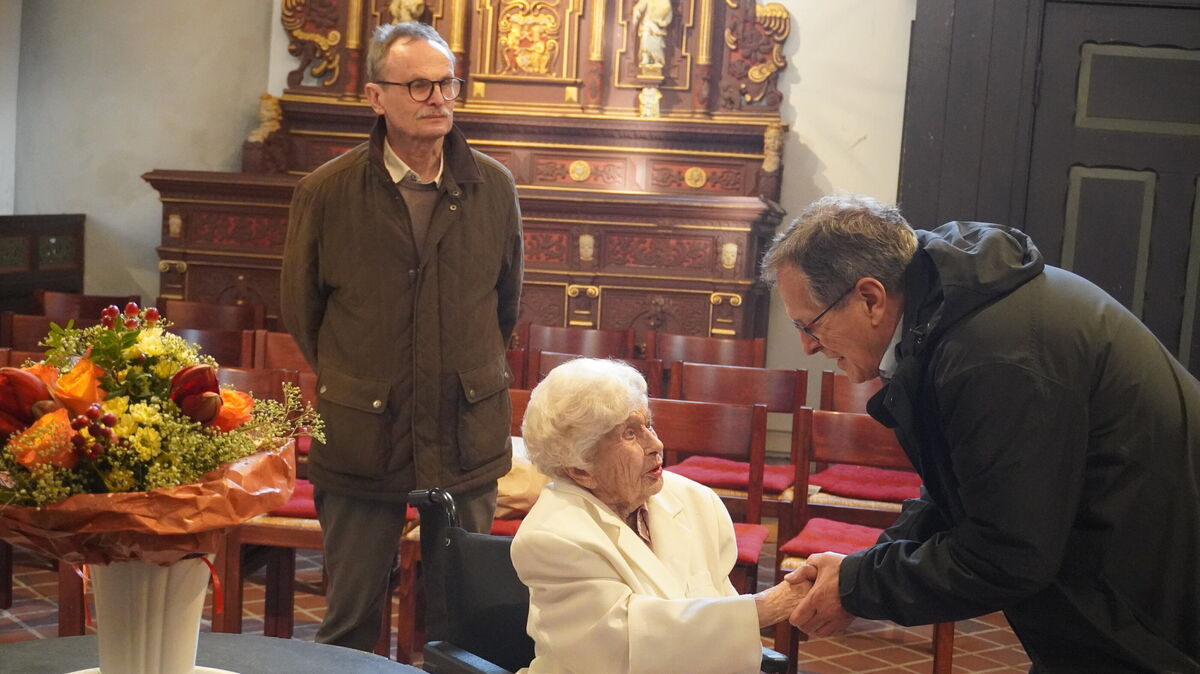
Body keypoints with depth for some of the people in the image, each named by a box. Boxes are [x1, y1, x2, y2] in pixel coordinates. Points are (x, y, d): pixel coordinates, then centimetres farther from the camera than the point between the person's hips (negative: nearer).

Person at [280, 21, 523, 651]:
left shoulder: (493, 187, 0)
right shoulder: (326, 193, -5)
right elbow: (299, 310, 8)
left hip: (467, 439, 2)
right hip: (361, 439, -1)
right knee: (351, 620, 8)